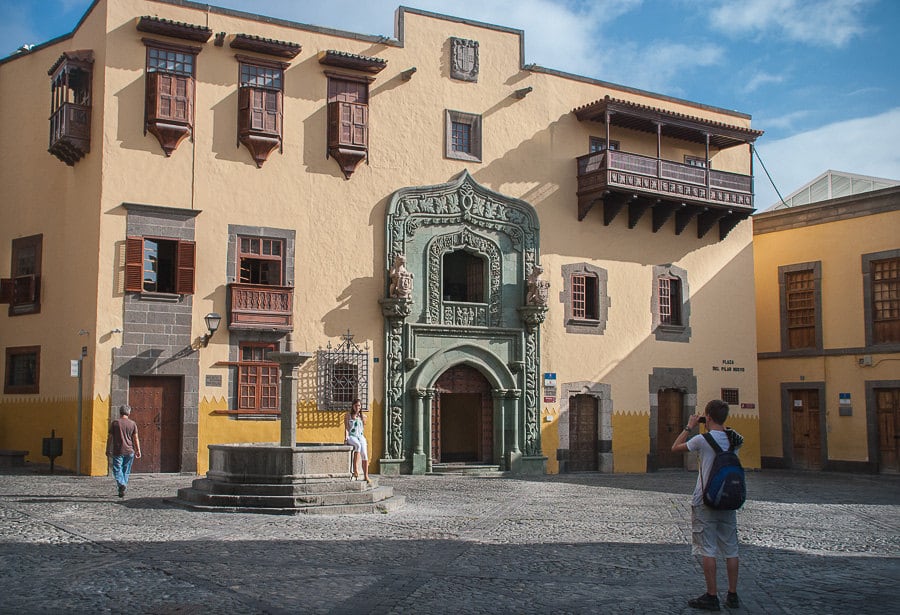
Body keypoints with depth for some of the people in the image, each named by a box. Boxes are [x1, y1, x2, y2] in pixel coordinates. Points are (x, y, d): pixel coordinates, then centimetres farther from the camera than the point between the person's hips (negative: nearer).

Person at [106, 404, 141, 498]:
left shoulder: (115, 423, 0)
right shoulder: (133, 424, 3)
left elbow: (110, 438, 2)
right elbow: (136, 438, 2)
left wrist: (108, 450, 9)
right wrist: (138, 451, 7)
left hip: (118, 451, -2)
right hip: (129, 451, 2)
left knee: (117, 470, -2)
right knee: (126, 471, 11)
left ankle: (121, 484, -26)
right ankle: (122, 490, 16)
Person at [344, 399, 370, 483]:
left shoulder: (363, 416, 16)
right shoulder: (348, 415, 7)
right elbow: (346, 428, 1)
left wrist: (364, 440, 15)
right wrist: (346, 438, -12)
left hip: (360, 437, 3)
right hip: (351, 436, -3)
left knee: (364, 453, -21)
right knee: (358, 445, -37)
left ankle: (366, 476, -20)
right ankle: (354, 470, -40)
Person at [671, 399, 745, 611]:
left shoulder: (703, 440, -13)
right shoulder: (733, 439, 2)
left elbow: (675, 448, -1)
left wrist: (689, 427, 7)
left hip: (705, 502, -5)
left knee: (708, 550, 0)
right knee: (731, 549, 10)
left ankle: (711, 597, 2)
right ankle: (732, 595, 16)